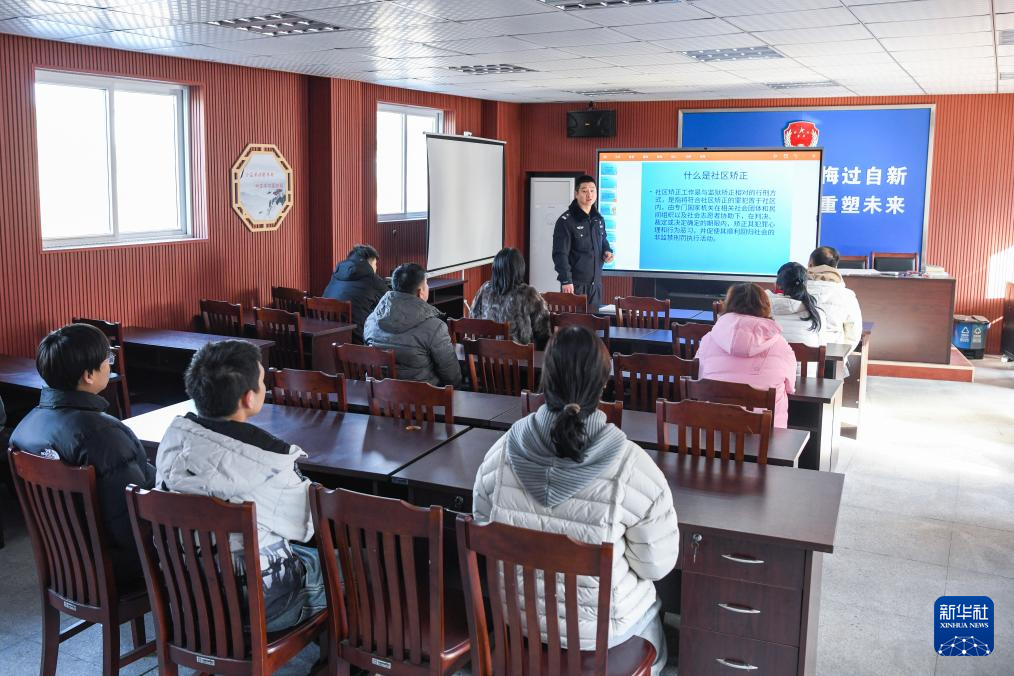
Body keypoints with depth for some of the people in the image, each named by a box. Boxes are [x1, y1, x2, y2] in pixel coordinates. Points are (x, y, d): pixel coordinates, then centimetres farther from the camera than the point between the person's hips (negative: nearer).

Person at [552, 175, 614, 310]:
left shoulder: (598, 219, 11)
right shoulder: (566, 221, -11)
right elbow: (560, 254, -14)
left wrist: (607, 251, 4)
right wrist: (565, 280, -19)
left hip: (595, 283, 7)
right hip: (575, 283, -7)